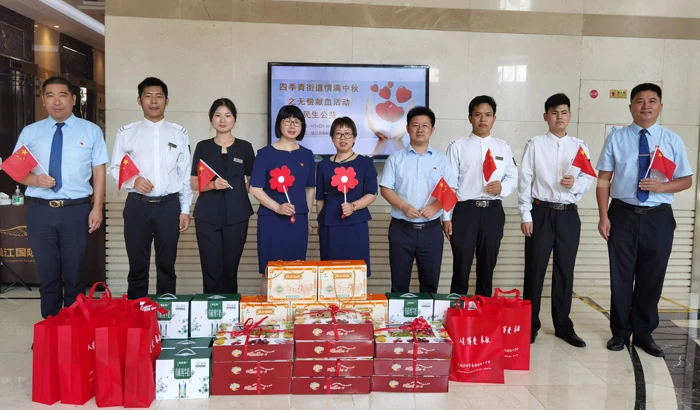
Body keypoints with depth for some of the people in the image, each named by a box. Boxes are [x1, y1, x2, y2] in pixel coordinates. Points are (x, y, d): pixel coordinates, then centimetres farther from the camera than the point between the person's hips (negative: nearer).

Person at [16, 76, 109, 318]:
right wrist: (35, 180, -13)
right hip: (40, 211, 2)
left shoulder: (91, 131, 3)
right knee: (47, 274, 11)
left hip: (76, 210, -2)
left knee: (75, 274, 9)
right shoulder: (30, 132, 8)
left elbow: (99, 172, 0)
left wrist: (97, 208, -9)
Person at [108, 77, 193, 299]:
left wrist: (185, 210, 2)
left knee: (167, 265, 9)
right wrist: (133, 181, -15)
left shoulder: (179, 133, 6)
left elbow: (185, 174, 5)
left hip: (169, 205, 0)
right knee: (137, 266, 8)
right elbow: (114, 169, 6)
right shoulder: (126, 132, 5)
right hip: (137, 205, 0)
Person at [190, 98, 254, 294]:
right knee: (211, 268, -3)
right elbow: (194, 183, 5)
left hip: (236, 215, 0)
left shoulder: (245, 147, 8)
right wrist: (212, 185, -13)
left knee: (231, 267, 5)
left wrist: (239, 190, -4)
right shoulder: (203, 147, 8)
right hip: (207, 215, 0)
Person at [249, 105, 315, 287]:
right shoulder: (265, 153, -2)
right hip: (271, 219, -3)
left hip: (299, 221, 3)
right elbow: (255, 189, -7)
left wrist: (306, 216, 11)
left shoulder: (307, 155, 9)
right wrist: (277, 207, -19)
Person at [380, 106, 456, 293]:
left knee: (430, 281, 9)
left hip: (431, 229, 1)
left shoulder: (441, 159, 7)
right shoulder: (395, 158, 4)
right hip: (401, 228, -1)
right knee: (399, 282, 6)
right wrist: (404, 206, -17)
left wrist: (434, 207, -16)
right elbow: (386, 189, 0)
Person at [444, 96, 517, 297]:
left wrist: (502, 187, -10)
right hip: (466, 210, -3)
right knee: (461, 267, 2)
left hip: (493, 212, 3)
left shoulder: (503, 148, 10)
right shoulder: (457, 146, 0)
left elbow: (514, 178, 13)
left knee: (487, 266, 13)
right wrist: (446, 217, -6)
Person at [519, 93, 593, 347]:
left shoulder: (580, 147, 8)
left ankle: (563, 325, 24)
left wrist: (575, 183, -16)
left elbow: (588, 180, 7)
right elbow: (525, 181, -4)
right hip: (541, 212, -3)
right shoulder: (535, 145, -1)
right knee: (535, 270, 3)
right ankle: (530, 324, 16)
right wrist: (525, 216, -9)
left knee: (565, 271, 11)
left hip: (568, 214, 3)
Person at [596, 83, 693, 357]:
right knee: (621, 277, 7)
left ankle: (644, 334, 25)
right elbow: (603, 181, -1)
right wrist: (604, 216, -9)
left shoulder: (672, 141, 4)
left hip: (659, 217, 1)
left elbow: (686, 180, 7)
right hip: (623, 215, -1)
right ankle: (620, 332, 23)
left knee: (652, 278, 9)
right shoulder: (616, 139, 1)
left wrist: (662, 186, -14)